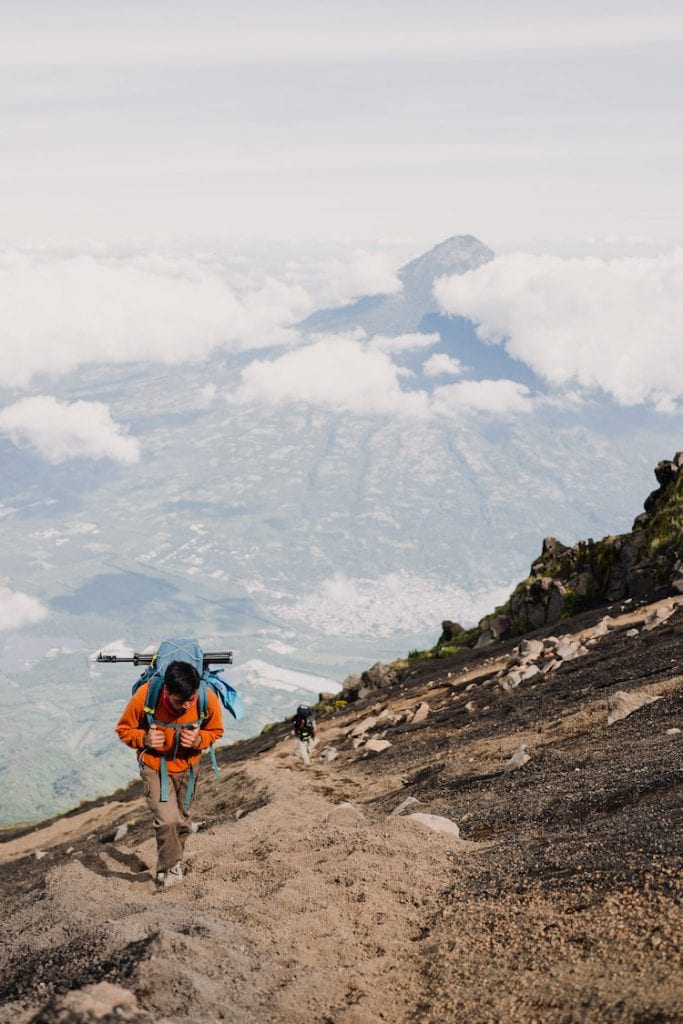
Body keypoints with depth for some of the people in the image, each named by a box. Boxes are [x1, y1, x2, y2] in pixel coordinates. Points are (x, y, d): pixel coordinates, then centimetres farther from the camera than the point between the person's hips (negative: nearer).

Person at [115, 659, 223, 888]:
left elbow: (215, 731, -5)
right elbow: (123, 729, -12)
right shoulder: (144, 697, -31)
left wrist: (198, 740, -26)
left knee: (182, 820, 15)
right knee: (167, 819, -17)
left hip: (187, 765, 3)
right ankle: (171, 869, 7)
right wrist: (144, 739, -31)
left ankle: (168, 868, 39)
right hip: (154, 764, -2)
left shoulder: (209, 701, -27)